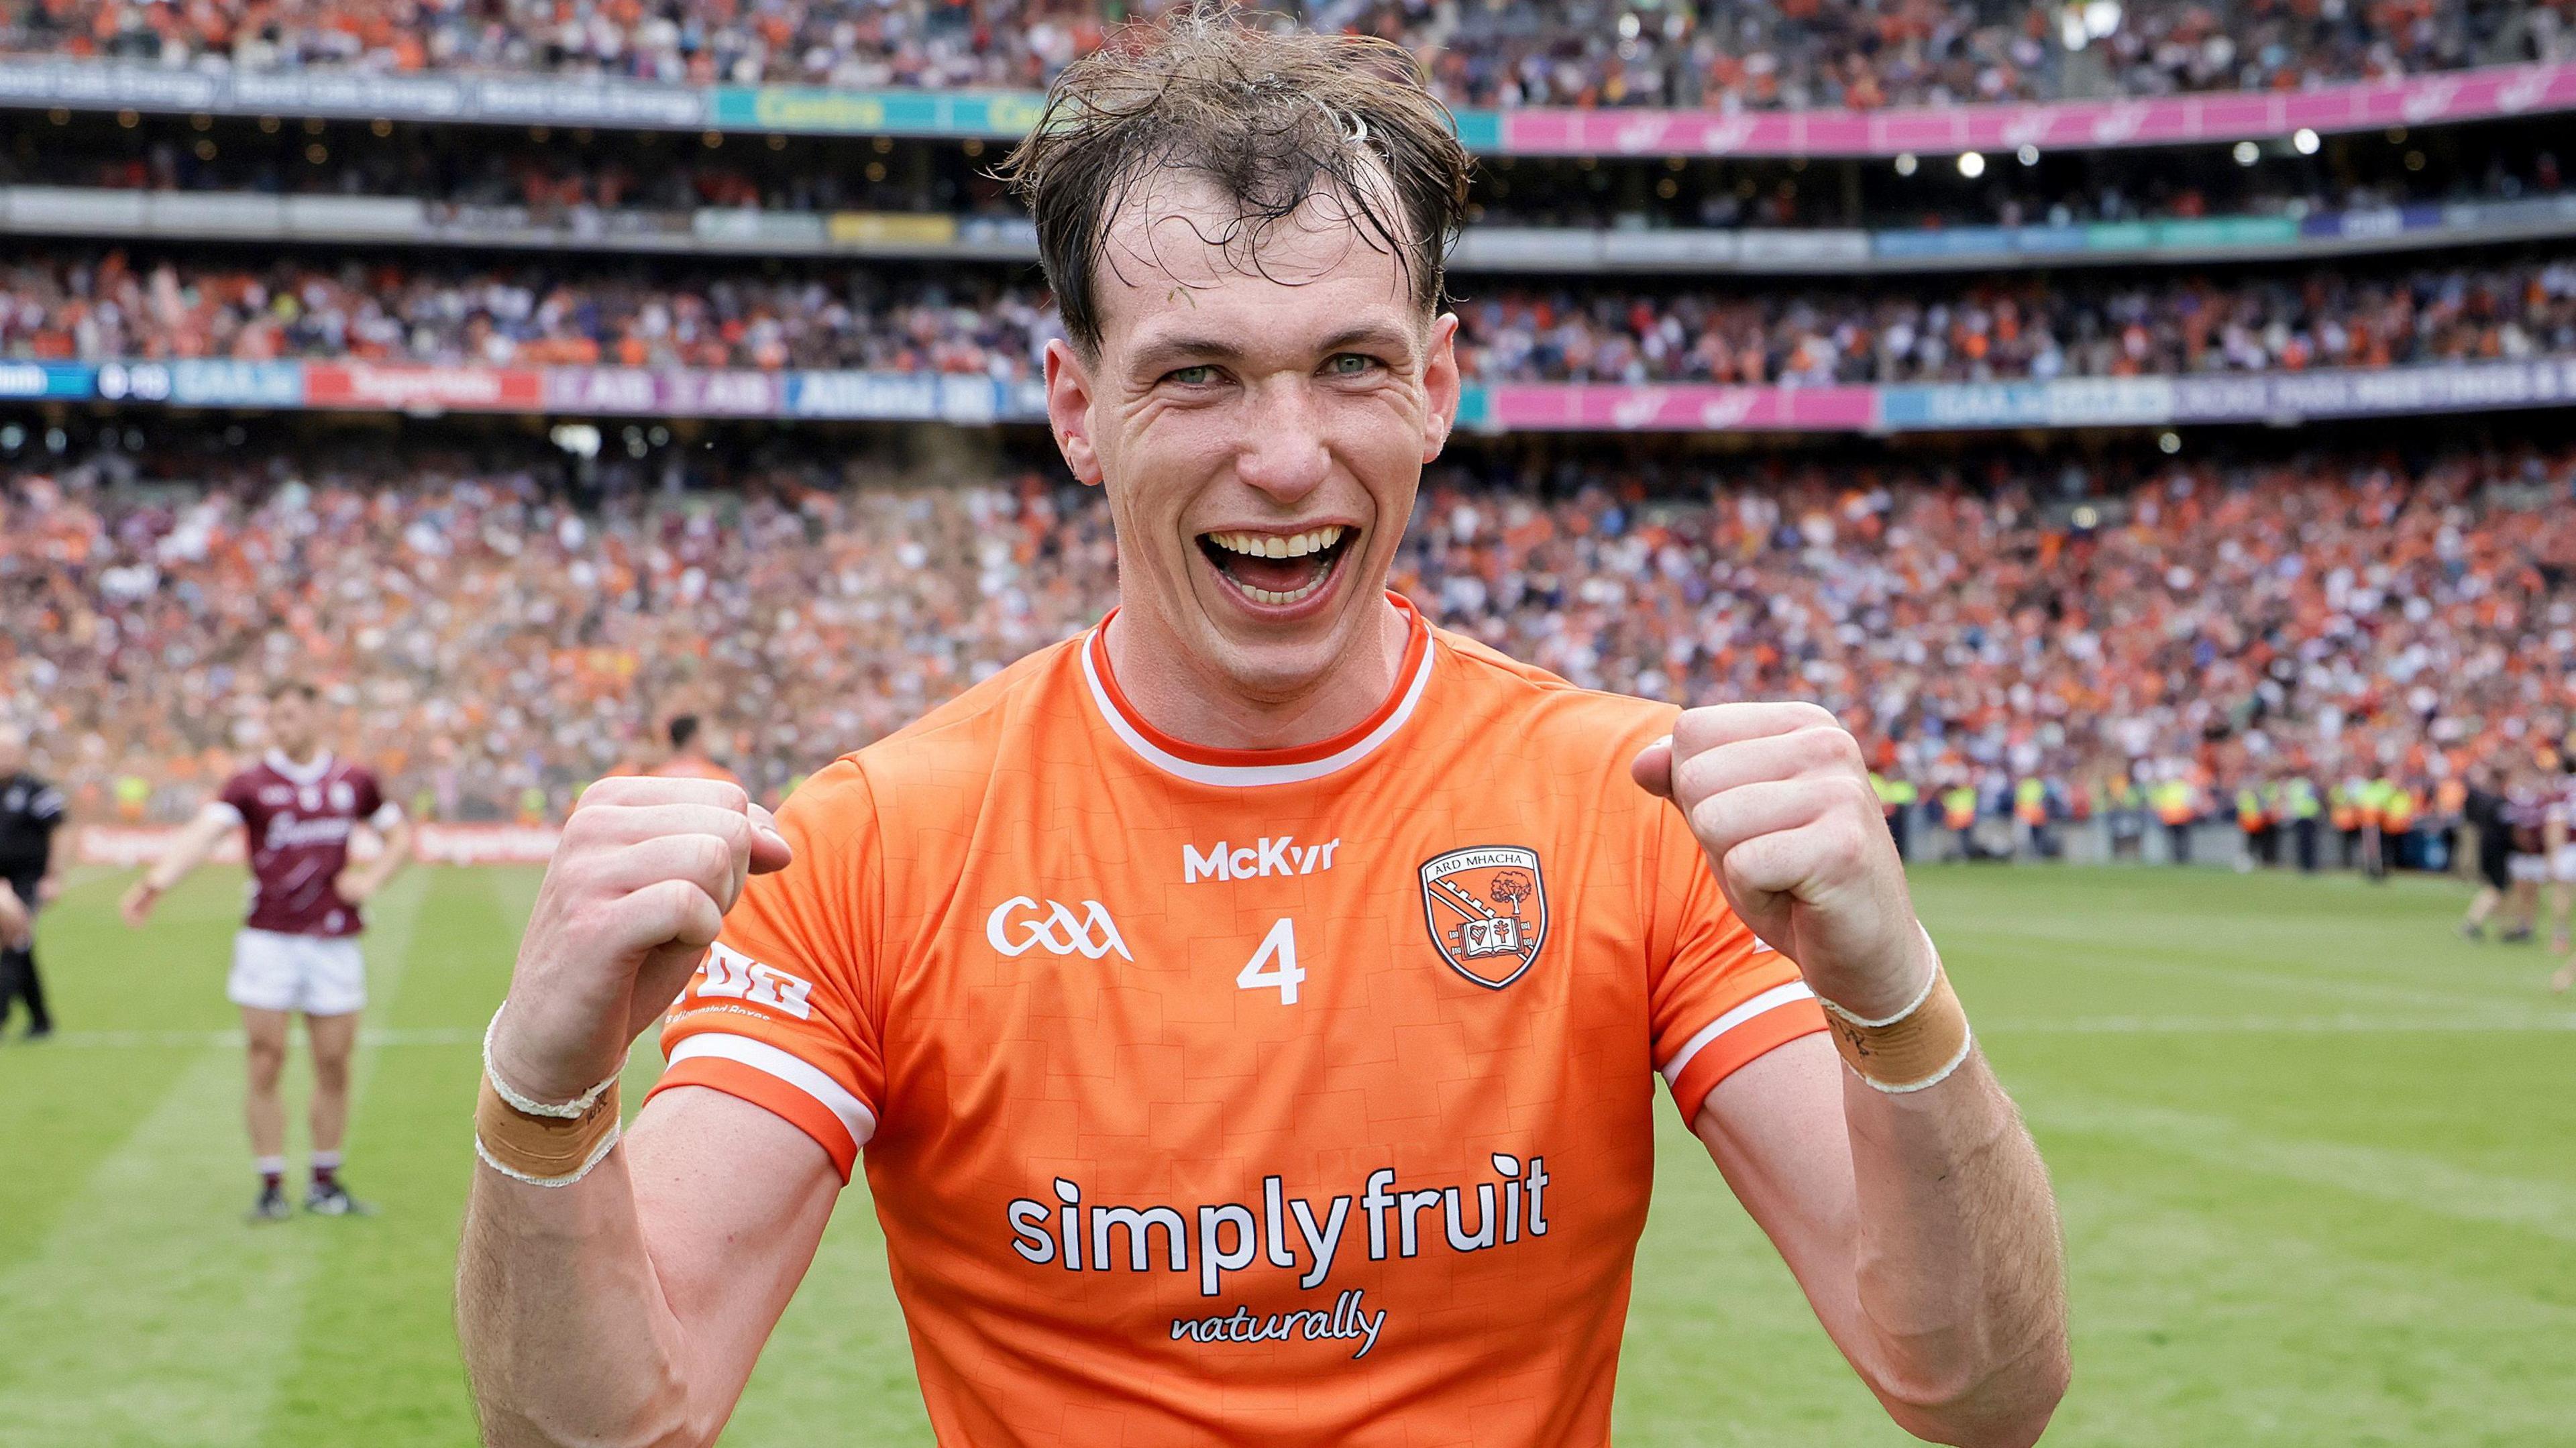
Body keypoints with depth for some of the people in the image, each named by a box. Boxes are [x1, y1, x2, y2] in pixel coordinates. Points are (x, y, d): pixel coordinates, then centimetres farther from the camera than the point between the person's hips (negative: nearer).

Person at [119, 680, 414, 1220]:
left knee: (334, 1065, 5)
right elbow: (204, 831, -20)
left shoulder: (354, 782, 6)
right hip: (268, 938, -2)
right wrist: (158, 880, -38)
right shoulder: (250, 785, -3)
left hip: (334, 941, 2)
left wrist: (371, 878, 0)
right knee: (266, 1064, -3)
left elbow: (400, 835, 19)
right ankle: (271, 1186, 6)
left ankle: (325, 1183, 19)